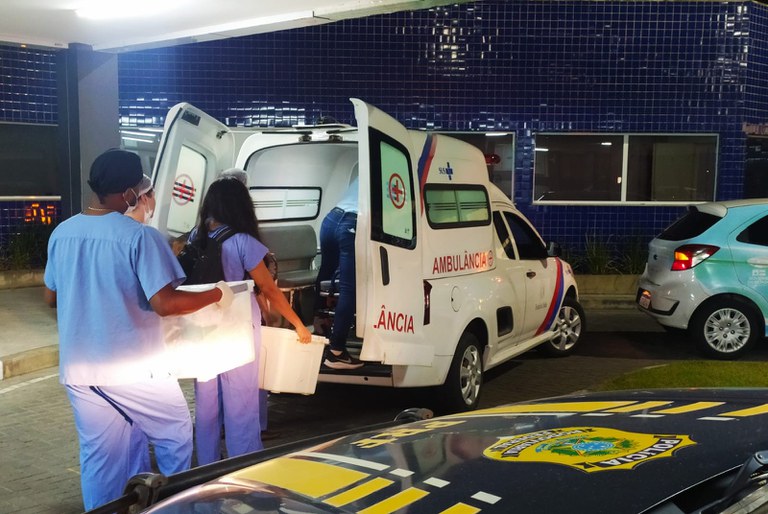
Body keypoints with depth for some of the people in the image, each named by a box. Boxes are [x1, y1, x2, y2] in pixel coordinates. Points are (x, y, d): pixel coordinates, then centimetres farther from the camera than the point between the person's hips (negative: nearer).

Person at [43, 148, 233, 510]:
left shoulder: (61, 233, 3)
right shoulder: (139, 236, -17)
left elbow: (51, 298, 14)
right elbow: (164, 304, -22)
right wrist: (217, 295, -8)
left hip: (79, 370, 6)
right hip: (133, 368, -6)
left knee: (99, 459, 16)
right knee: (175, 437, 17)